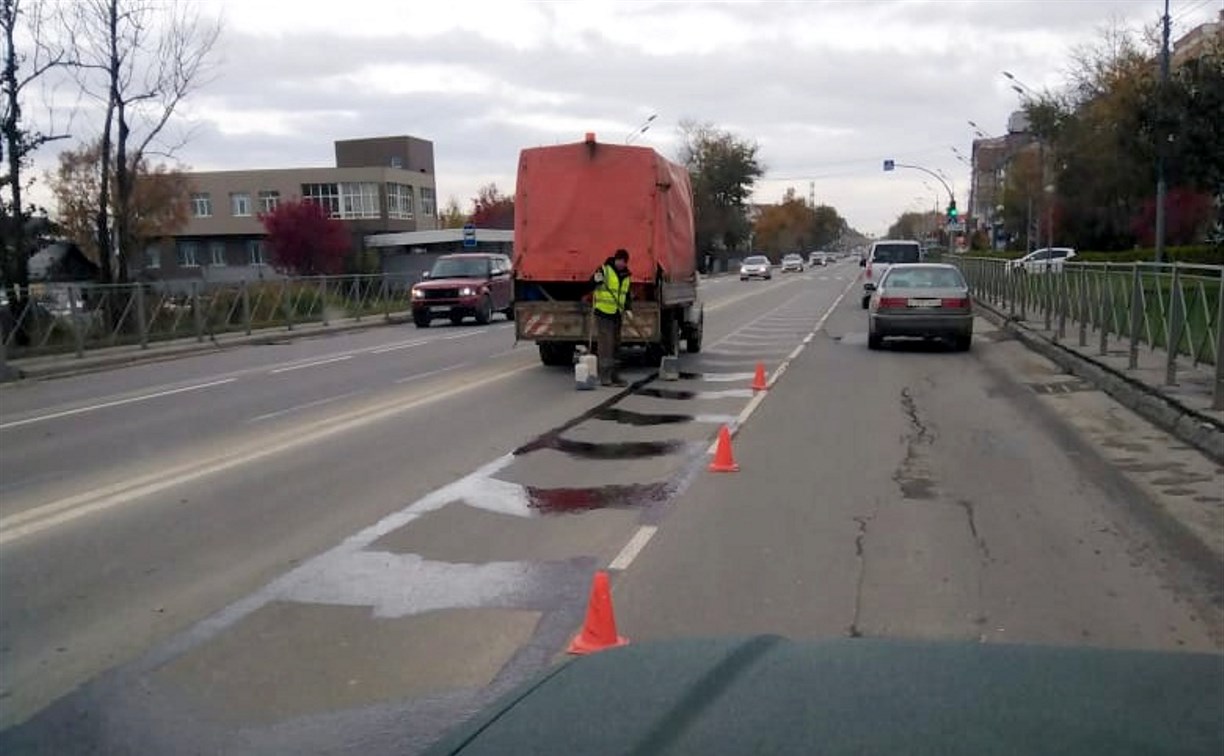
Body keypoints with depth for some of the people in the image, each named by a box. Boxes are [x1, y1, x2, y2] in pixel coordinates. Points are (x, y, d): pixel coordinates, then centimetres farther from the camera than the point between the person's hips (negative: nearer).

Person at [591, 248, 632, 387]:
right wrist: (596, 280, -38)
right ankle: (605, 377, -8)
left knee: (615, 345, 14)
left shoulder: (626, 275, 12)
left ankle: (613, 375, 24)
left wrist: (627, 309, 4)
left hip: (617, 315, 7)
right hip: (603, 313, -7)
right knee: (605, 345, -10)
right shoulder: (604, 270, -8)